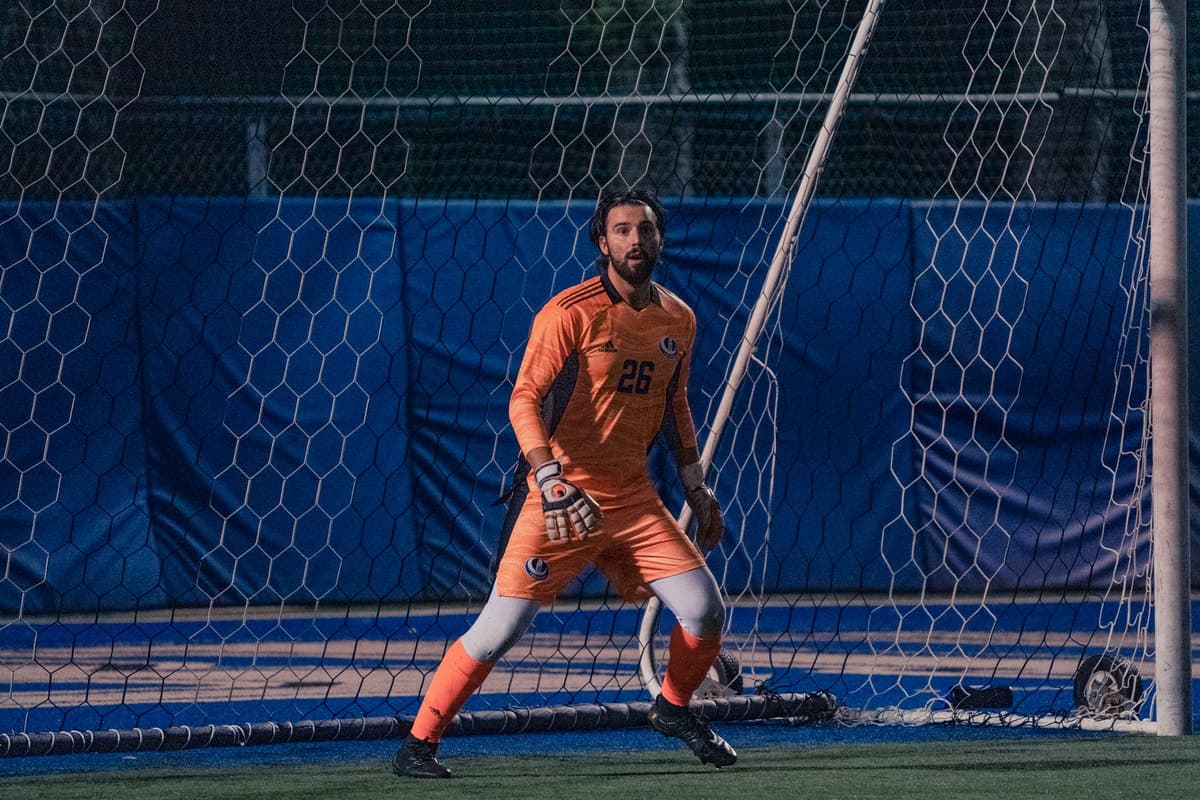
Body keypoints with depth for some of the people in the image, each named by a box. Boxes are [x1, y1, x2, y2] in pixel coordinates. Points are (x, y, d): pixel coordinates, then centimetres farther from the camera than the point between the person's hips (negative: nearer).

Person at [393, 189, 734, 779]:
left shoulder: (677, 320, 9)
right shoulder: (571, 312, -12)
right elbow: (525, 400, -19)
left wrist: (695, 486, 19)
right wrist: (550, 480, -32)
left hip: (635, 498, 5)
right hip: (562, 501, -5)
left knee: (705, 610, -2)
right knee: (499, 629, -10)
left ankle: (673, 709, 26)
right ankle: (418, 744, 1)